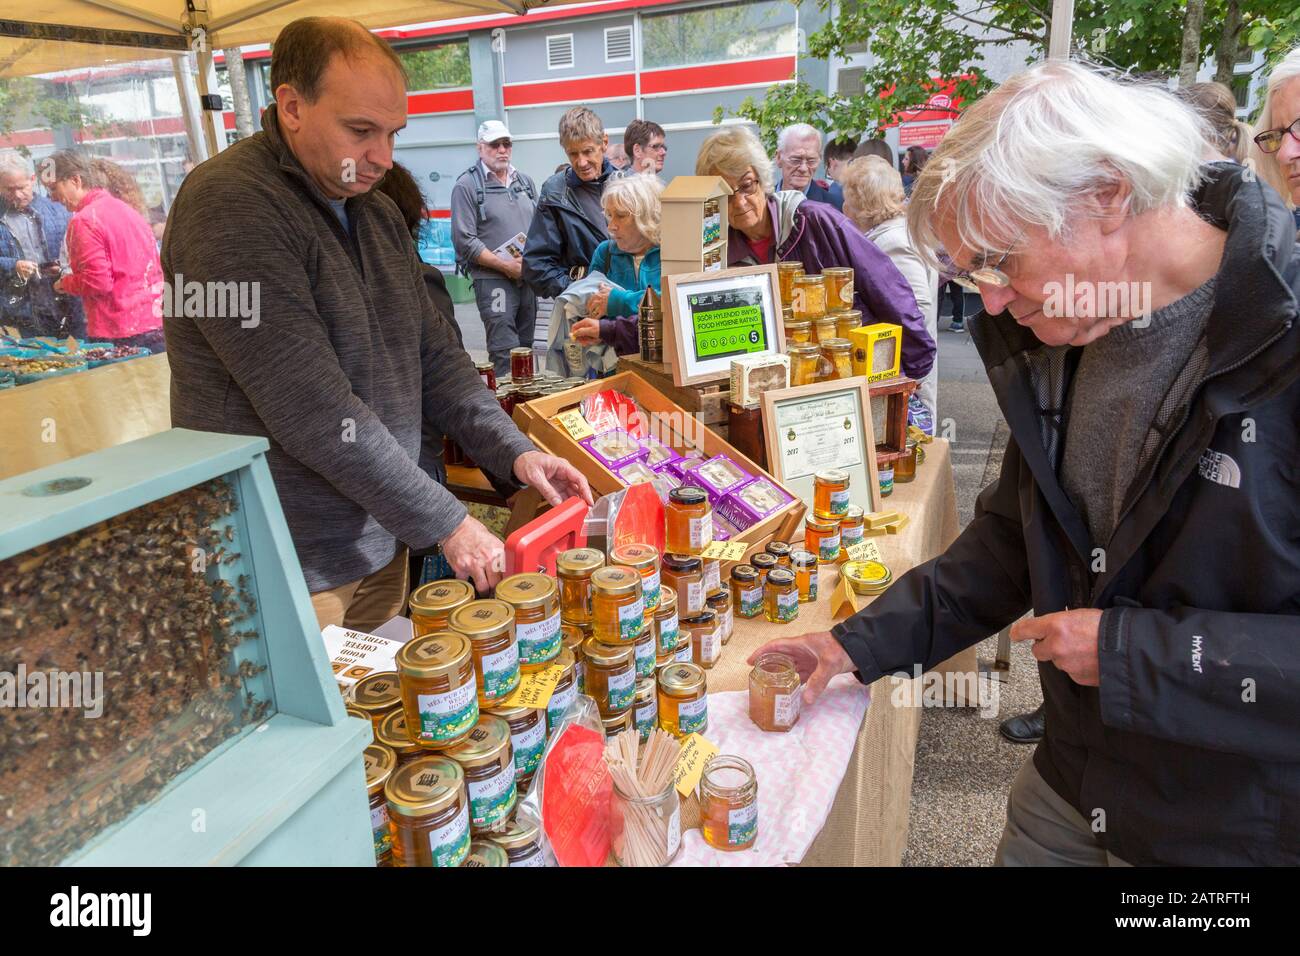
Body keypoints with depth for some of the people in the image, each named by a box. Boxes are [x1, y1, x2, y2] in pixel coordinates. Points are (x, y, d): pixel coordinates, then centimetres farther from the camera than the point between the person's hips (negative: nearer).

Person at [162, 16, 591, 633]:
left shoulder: (378, 213, 8)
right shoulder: (230, 206, -19)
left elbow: (432, 356, 10)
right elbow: (312, 411, -26)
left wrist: (514, 453, -4)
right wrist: (445, 521, -21)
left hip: (379, 542, 8)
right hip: (288, 567, -7)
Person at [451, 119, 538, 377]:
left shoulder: (525, 181, 15)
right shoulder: (467, 185, -3)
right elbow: (465, 241, -10)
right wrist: (506, 266, -14)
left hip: (528, 278, 6)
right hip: (493, 280, -6)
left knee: (525, 347, 11)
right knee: (505, 352, -12)